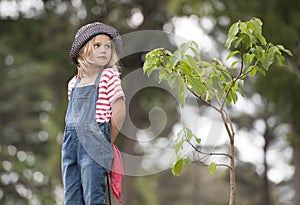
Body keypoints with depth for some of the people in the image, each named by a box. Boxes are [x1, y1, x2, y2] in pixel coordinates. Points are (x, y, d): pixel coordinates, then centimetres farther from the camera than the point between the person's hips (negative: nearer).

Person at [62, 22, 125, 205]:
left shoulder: (109, 76, -1)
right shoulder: (74, 82, 16)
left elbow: (119, 112, -5)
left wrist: (108, 142, 1)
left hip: (94, 142, -6)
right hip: (71, 142, 6)